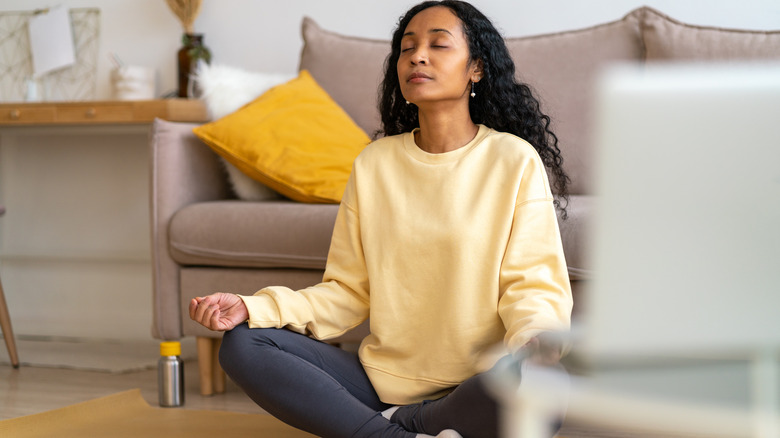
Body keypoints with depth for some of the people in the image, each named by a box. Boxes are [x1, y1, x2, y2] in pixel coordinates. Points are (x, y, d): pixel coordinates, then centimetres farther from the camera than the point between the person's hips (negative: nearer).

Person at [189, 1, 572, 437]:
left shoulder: (514, 160, -3)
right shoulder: (375, 163, 8)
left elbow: (533, 285, -6)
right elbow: (349, 291, 7)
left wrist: (534, 336, -30)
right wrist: (254, 307, -8)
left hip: (476, 387, -3)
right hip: (382, 378, 4)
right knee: (242, 344, -14)